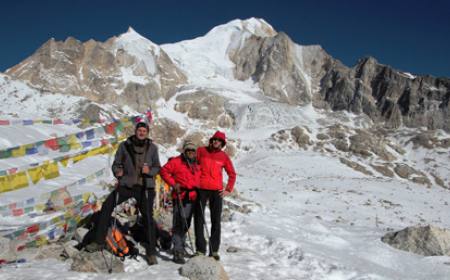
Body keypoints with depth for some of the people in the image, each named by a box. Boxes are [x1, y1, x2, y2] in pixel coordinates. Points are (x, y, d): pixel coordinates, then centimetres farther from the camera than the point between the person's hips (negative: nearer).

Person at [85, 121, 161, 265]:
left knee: (148, 218, -2)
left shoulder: (152, 148, 2)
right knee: (106, 206, -9)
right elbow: (116, 163, 6)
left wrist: (150, 171, -15)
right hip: (126, 184, 1)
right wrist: (117, 171, -15)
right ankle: (99, 242, 6)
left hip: (145, 186, -1)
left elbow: (157, 167, 6)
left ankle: (151, 253, 9)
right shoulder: (125, 145, 1)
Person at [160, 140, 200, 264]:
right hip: (180, 197, -6)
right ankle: (178, 252, -10)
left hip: (192, 198, 6)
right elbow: (164, 171, -2)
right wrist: (173, 183, -9)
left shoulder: (196, 165, 16)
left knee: (186, 225, 14)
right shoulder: (176, 161, -1)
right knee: (179, 224, -11)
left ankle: (180, 248, 28)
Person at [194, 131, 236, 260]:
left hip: (217, 191, 1)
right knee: (199, 220, 1)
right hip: (201, 189, -1)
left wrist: (228, 189, 6)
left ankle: (214, 250, 11)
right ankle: (200, 249, 9)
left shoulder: (224, 157, 7)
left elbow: (232, 174, 15)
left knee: (216, 221, 3)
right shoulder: (201, 151, 3)